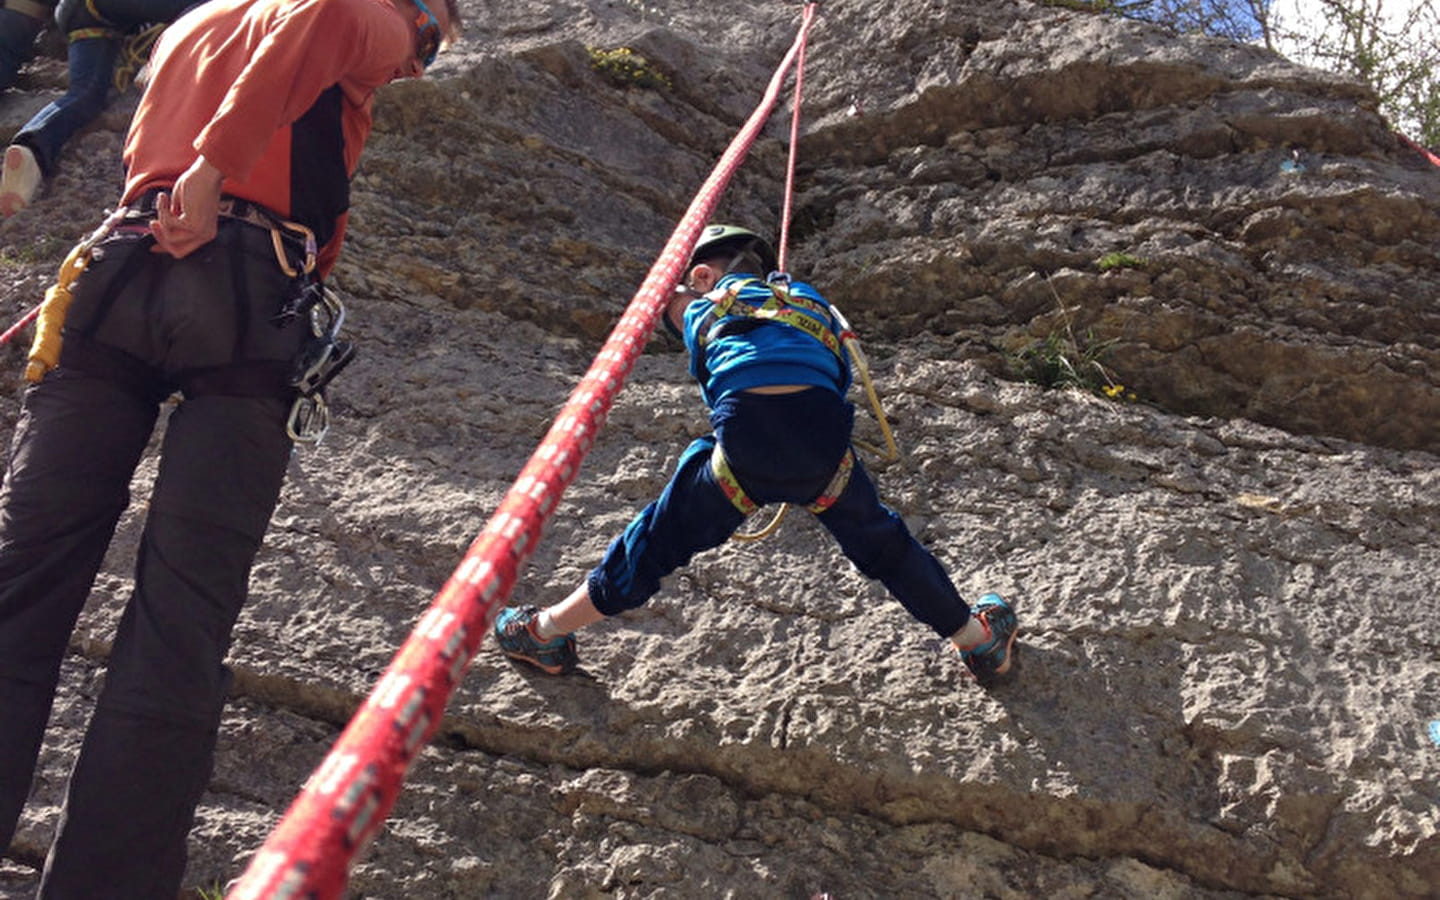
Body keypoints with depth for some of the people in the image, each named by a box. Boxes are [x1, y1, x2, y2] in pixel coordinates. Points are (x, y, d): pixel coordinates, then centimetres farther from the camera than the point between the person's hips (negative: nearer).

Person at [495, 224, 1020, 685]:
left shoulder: (704, 311, 24)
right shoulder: (811, 302, 31)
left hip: (746, 446, -2)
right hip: (823, 442, 2)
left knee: (658, 539, 14)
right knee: (883, 545, 24)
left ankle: (547, 633, 28)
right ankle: (980, 642, 39)